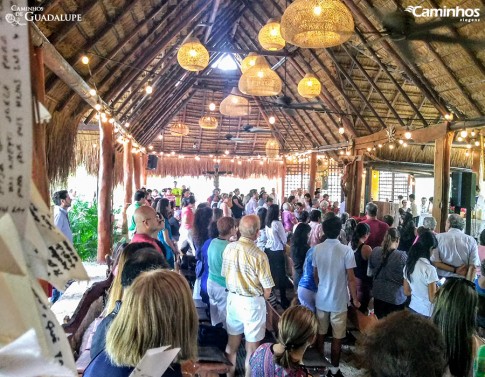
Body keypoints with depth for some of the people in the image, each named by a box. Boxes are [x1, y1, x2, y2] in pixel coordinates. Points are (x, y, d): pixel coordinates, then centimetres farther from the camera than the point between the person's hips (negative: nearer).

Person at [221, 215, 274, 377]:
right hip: (252, 302, -5)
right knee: (252, 346, 13)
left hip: (232, 299, 5)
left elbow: (225, 274, 5)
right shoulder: (259, 256, -24)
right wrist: (261, 300, 6)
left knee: (232, 341, 22)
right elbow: (267, 289, -16)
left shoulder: (229, 248, -9)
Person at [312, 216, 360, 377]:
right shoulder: (346, 251, -18)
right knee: (337, 338, 11)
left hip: (321, 299, 4)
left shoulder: (317, 249, -6)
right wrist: (355, 299, 0)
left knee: (320, 333, 18)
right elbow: (350, 279, -15)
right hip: (339, 301, -4)